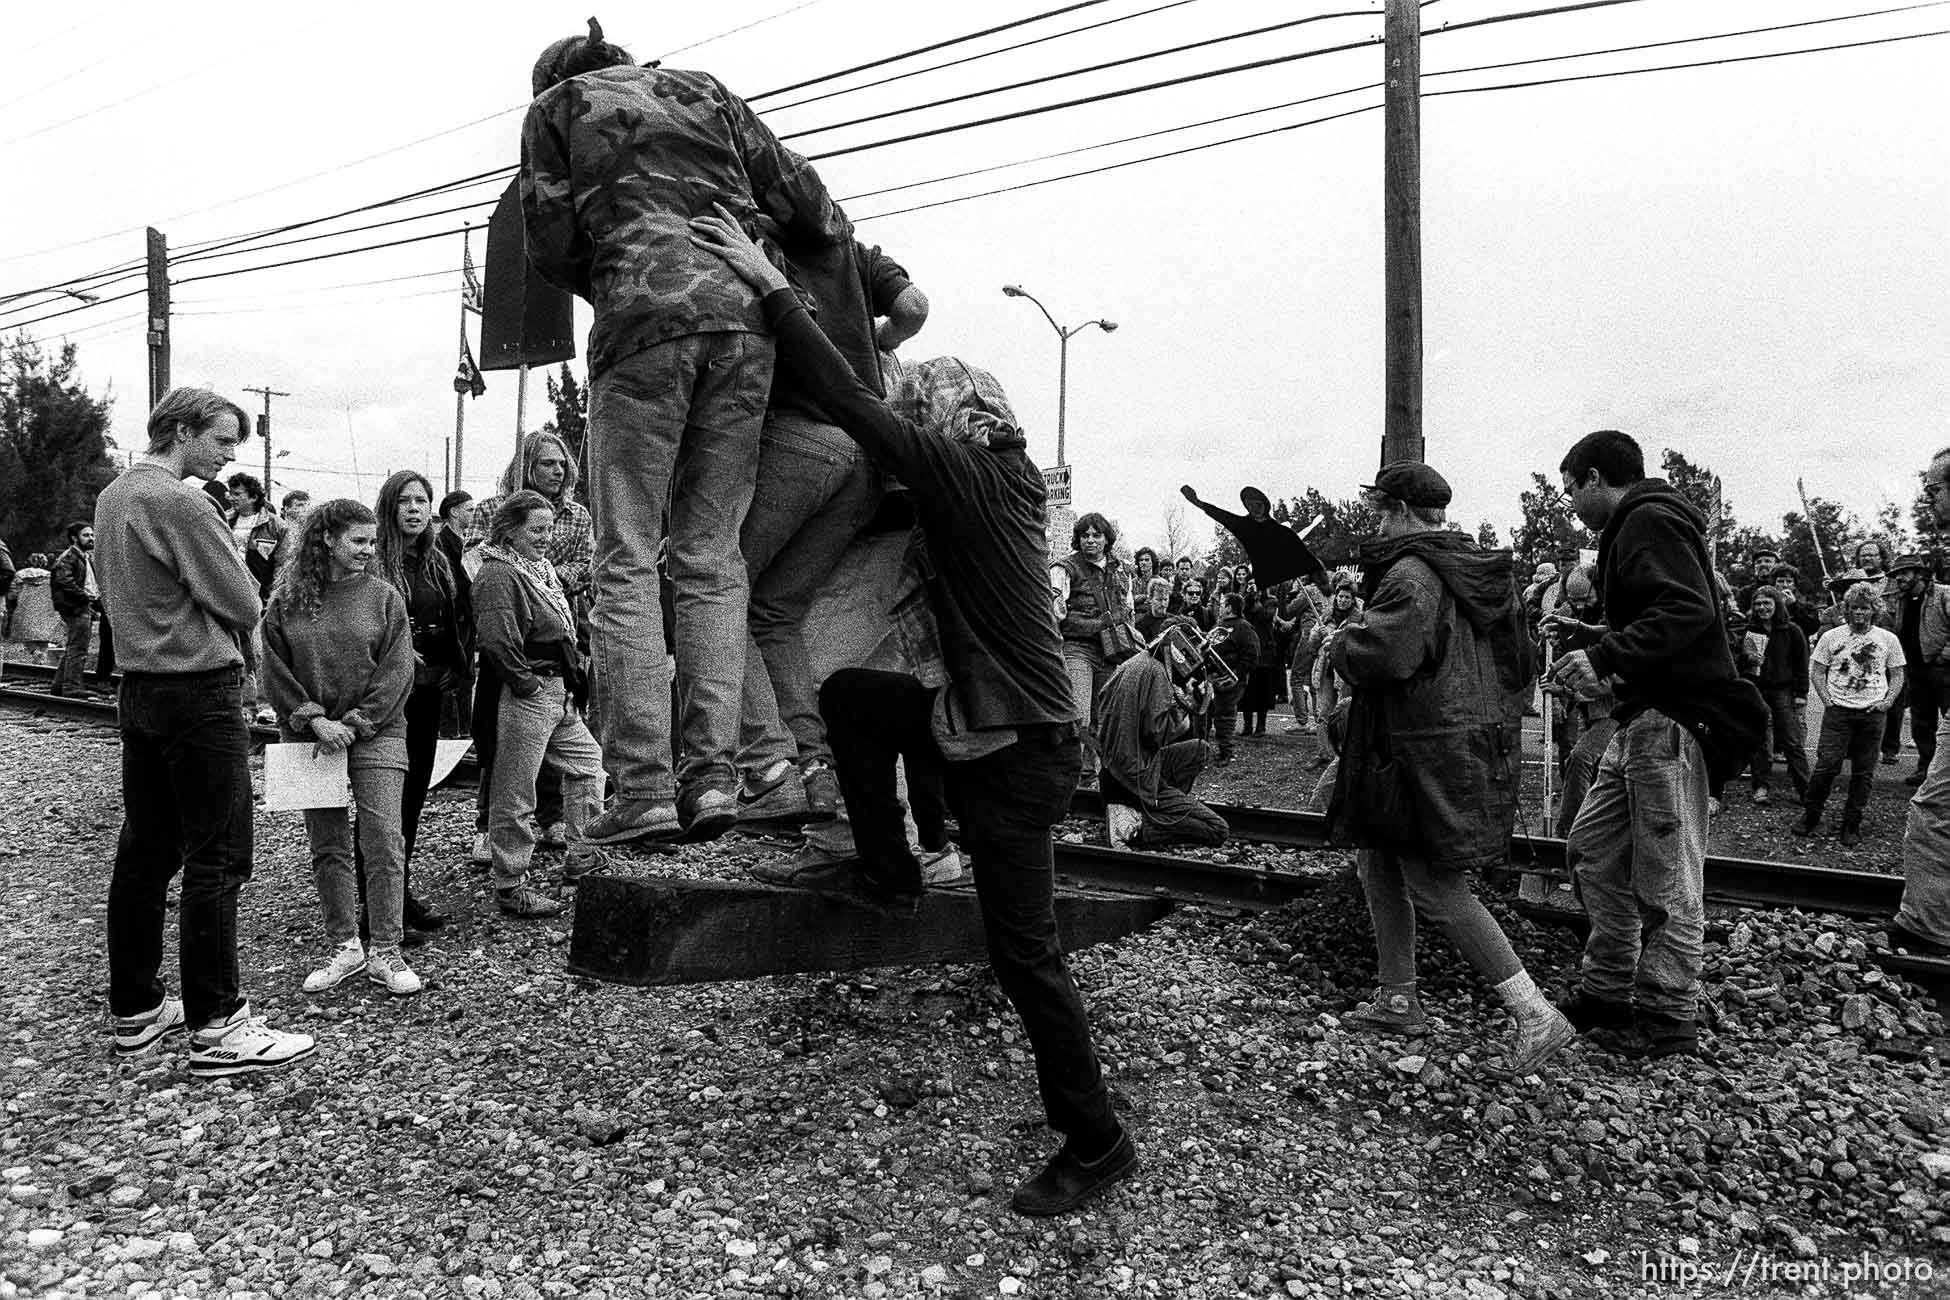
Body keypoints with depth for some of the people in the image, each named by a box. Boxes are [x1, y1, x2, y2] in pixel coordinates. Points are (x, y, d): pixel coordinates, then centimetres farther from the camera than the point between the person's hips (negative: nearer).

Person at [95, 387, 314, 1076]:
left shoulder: (111, 497, 13)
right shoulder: (180, 503, -16)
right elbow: (244, 606, -14)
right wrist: (224, 636, 6)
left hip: (138, 688, 9)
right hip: (200, 691, -9)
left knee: (144, 853, 14)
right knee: (215, 859, -5)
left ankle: (136, 1009, 23)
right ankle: (217, 1029, -1)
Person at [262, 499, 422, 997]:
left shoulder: (383, 596, 1)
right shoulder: (286, 601, 4)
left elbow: (395, 672, -4)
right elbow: (274, 670, 1)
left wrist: (354, 723, -11)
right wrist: (315, 719, -11)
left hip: (375, 733, -2)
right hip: (310, 735, 2)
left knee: (383, 841, -6)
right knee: (327, 846, 7)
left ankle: (386, 953, 1)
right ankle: (345, 947, 18)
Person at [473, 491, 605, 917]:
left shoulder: (541, 567, 17)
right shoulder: (498, 574, -14)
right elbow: (497, 641, -23)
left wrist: (570, 680, 14)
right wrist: (527, 683, -16)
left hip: (557, 694, 10)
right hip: (524, 696, -10)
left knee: (587, 762, 16)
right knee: (514, 795, -1)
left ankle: (581, 859, 24)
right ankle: (510, 886, 9)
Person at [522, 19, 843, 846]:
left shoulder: (555, 107, 20)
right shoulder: (705, 91, 27)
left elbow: (552, 247, 9)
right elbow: (801, 198, 17)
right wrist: (838, 239, 36)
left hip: (642, 322, -3)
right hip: (744, 317, 3)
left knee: (626, 563, -2)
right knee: (713, 556, 4)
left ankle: (643, 791, -9)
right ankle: (712, 776, -5)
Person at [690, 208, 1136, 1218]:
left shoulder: (962, 472, -15)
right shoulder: (1003, 478, 10)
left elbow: (853, 406, -18)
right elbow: (871, 429, 22)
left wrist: (769, 285, -11)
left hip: (1015, 751, -9)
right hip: (978, 722, 9)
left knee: (1024, 955, 1)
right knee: (847, 693, 11)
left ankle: (1096, 1145, 16)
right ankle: (888, 868, 21)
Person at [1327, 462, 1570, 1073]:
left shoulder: (1411, 575, -18)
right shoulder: (1484, 571, 13)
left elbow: (1381, 655, -31)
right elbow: (1524, 662, 20)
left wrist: (1343, 641, -10)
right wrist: (1495, 716, 26)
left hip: (1427, 753, -10)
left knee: (1437, 889, -3)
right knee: (1376, 859, 18)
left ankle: (1536, 1015, 0)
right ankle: (1398, 1000, 26)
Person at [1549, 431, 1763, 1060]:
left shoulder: (1648, 520, -10)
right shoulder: (1632, 528, 22)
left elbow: (1688, 610, -23)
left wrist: (1606, 657, -26)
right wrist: (1592, 665, 15)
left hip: (1674, 721, -10)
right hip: (1644, 719, 11)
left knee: (1666, 880, -2)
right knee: (1591, 847, 13)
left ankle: (1669, 1023, 8)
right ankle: (1607, 993, 22)